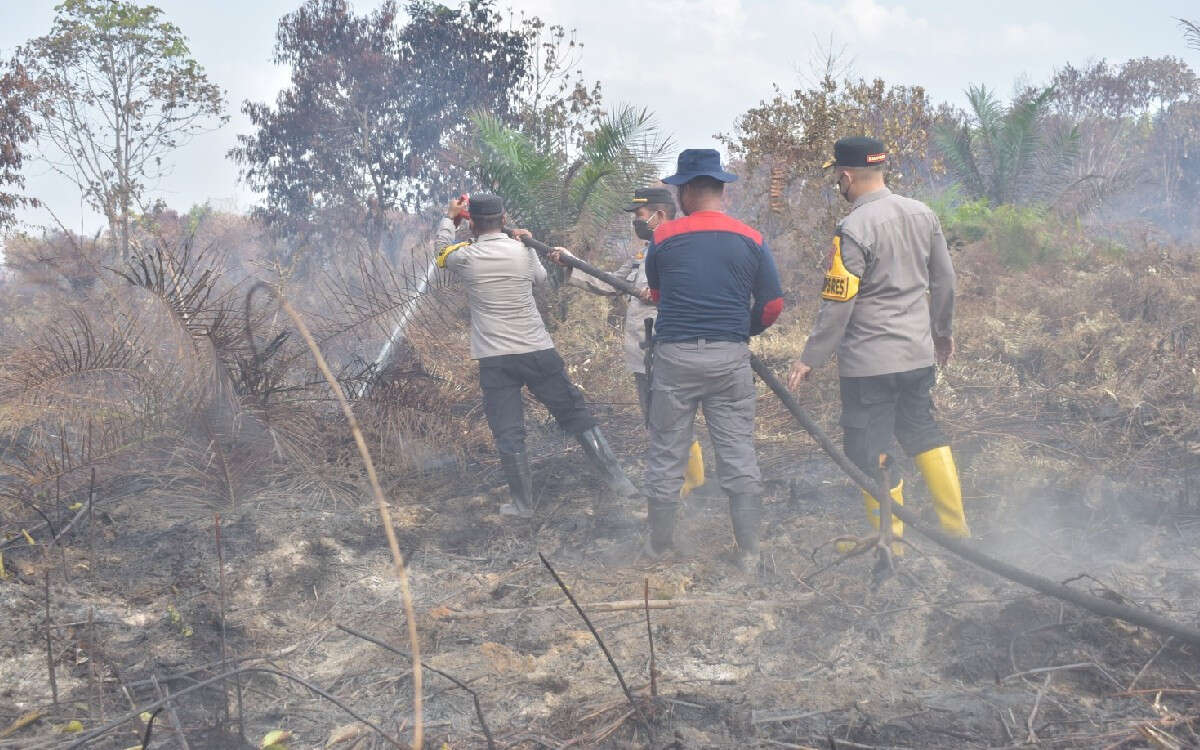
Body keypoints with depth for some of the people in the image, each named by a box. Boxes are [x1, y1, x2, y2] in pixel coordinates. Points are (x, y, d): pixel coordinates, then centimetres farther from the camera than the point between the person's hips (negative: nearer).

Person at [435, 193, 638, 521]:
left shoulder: (466, 257, -4)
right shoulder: (523, 251, -1)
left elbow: (443, 251, 19)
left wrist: (449, 217, 34)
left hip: (495, 361, -1)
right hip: (539, 352, 1)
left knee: (508, 433, 6)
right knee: (577, 416, 8)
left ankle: (522, 504, 11)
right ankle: (618, 482, 8)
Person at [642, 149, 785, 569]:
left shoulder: (664, 237, -3)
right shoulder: (751, 240, -1)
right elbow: (772, 305, 2)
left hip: (675, 356, -1)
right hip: (731, 358, 1)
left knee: (666, 455, 10)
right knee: (739, 456, 7)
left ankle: (660, 543, 21)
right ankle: (748, 552, 10)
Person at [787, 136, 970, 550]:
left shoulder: (853, 230, -19)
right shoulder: (923, 214, 3)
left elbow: (837, 304, -18)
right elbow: (944, 281, 11)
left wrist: (810, 358, -10)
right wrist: (942, 330, 26)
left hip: (869, 362, -7)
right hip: (919, 354, 7)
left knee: (870, 451, 5)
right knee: (923, 431, 22)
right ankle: (955, 526, 25)